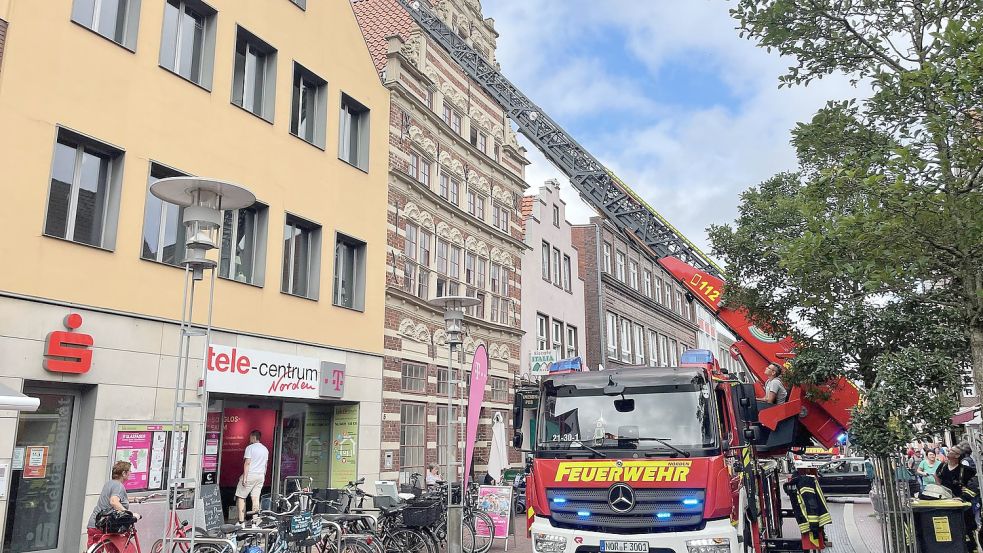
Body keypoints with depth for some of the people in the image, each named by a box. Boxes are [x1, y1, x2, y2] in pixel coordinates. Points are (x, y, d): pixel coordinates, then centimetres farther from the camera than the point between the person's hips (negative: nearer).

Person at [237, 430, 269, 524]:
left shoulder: (250, 447, -7)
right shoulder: (265, 449, 14)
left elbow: (247, 463, -13)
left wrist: (244, 477, -14)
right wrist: (263, 476, 23)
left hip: (250, 474, -6)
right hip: (261, 475, 6)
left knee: (241, 497, 2)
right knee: (256, 498, 7)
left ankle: (241, 520, -4)